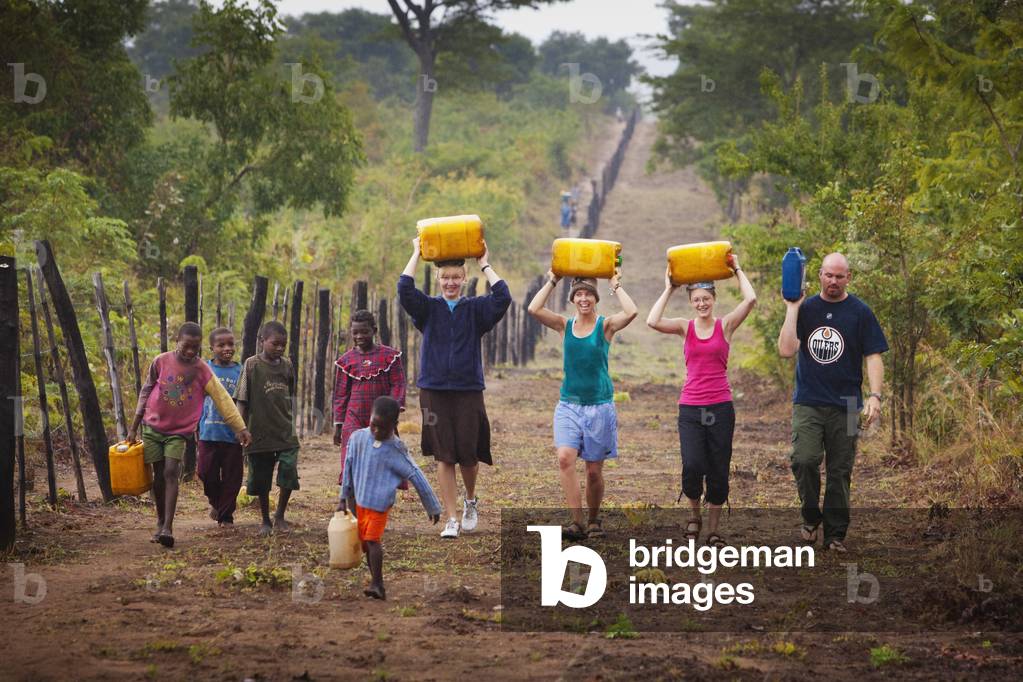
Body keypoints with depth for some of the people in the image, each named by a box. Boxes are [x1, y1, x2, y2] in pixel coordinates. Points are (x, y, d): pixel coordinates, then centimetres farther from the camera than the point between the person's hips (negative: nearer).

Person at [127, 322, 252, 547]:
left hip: (179, 432, -1)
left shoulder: (201, 370, -7)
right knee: (159, 475, 5)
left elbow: (222, 399, -9)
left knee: (171, 474, -14)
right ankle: (160, 523, 21)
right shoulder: (161, 362, -6)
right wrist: (133, 427, 5)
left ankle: (168, 528, -21)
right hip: (153, 427, 1)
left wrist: (241, 428, -15)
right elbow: (145, 393, 3)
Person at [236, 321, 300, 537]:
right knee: (261, 480, 6)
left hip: (285, 432, 2)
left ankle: (280, 515, 10)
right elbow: (243, 401, -4)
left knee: (289, 471, -10)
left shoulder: (287, 365, 7)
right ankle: (266, 521, 23)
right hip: (261, 433, -2)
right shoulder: (252, 364, -4)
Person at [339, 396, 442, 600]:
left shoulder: (395, 450, -14)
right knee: (365, 542, 9)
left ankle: (377, 585, -18)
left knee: (372, 539, -18)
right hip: (359, 501, 5)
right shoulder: (358, 438, -4)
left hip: (380, 503, -5)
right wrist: (343, 498, 12)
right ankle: (376, 580, 21)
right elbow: (348, 468, 8)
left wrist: (433, 507, -6)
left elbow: (417, 477, -9)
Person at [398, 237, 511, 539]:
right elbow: (404, 289, -10)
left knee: (468, 455, 0)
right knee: (444, 457, -1)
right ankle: (451, 520, 4)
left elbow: (503, 297, -11)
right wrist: (417, 254, -2)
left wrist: (485, 264, -3)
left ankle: (470, 500, 30)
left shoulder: (475, 309, 6)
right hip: (434, 391, 0)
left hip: (468, 390, 0)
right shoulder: (428, 308, 7)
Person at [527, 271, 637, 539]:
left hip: (599, 405, -1)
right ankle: (577, 522, -20)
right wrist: (552, 281, -2)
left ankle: (594, 520, 25)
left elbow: (631, 312, -20)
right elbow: (534, 309, -9)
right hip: (569, 404, 1)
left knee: (594, 470, 5)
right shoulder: (564, 325, 5)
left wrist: (616, 286, -9)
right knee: (565, 457, -21)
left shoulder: (606, 326, -1)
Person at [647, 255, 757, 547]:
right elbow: (653, 321, -12)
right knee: (692, 466, -17)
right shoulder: (685, 327, 6)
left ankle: (713, 529, 18)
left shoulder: (726, 325, 3)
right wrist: (668, 290, -1)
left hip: (720, 408, 0)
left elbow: (750, 299, -13)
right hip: (690, 408, 0)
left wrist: (737, 270, 1)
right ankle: (694, 514, 10)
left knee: (718, 473, 4)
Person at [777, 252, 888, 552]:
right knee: (804, 460, -18)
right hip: (808, 402, 0)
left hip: (844, 404, 0)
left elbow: (873, 356, 0)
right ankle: (811, 516, 6)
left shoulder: (860, 312, 2)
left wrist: (874, 396, -13)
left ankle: (835, 535, 12)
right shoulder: (806, 308, 6)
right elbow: (786, 349, -4)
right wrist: (792, 309, -6)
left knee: (840, 471, 3)